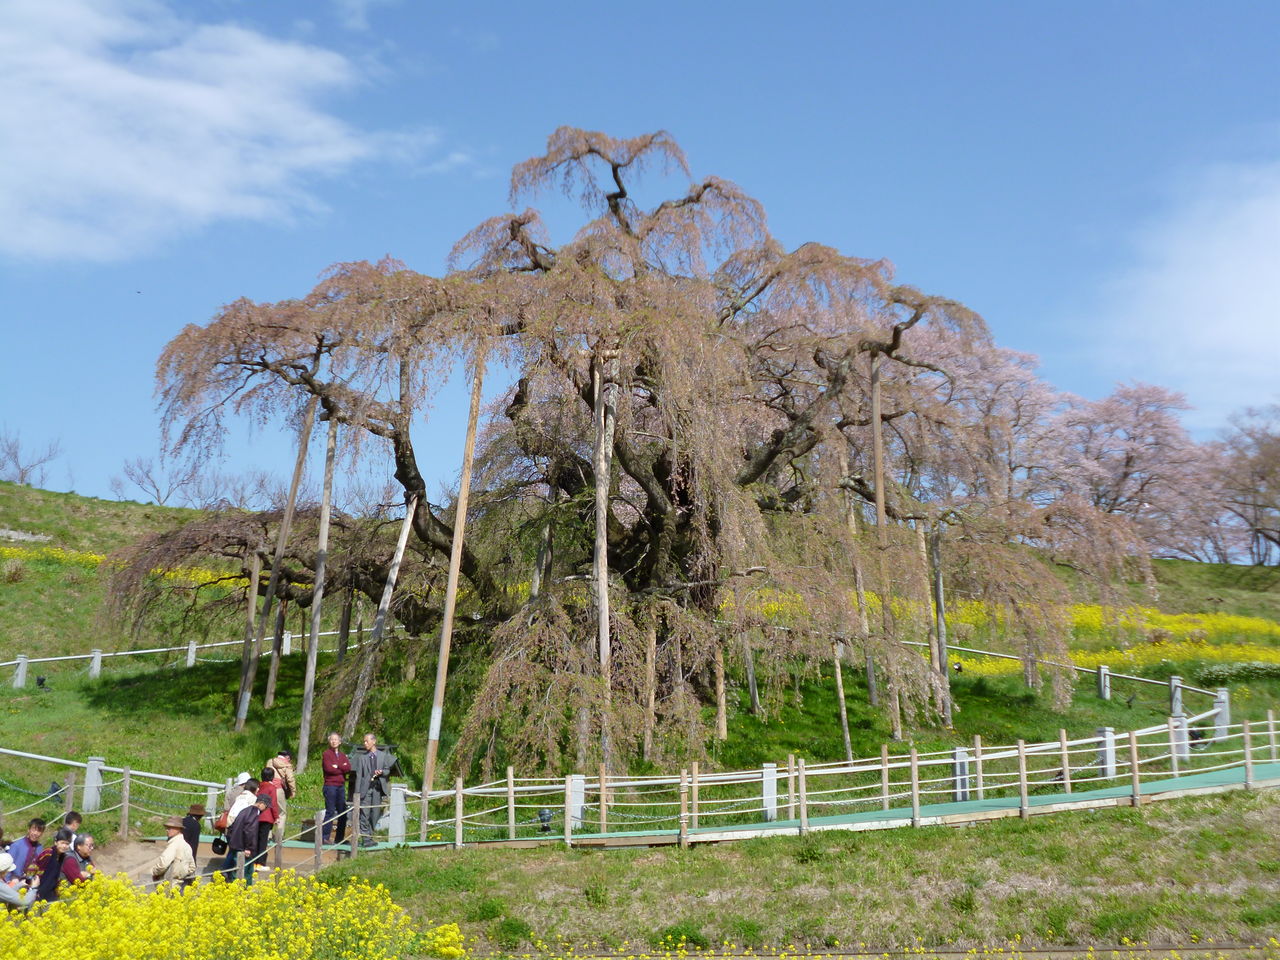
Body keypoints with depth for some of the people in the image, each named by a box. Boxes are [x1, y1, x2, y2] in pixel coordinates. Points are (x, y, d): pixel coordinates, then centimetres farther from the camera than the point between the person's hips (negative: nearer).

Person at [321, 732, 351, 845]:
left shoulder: (343, 755, 17)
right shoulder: (327, 754, 1)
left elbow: (348, 768, 1)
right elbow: (329, 769, -13)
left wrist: (337, 767, -11)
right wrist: (342, 769, -2)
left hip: (341, 786, 6)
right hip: (330, 786, -6)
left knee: (343, 812, 6)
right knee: (330, 812, -9)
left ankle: (339, 838, 12)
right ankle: (325, 837, -6)